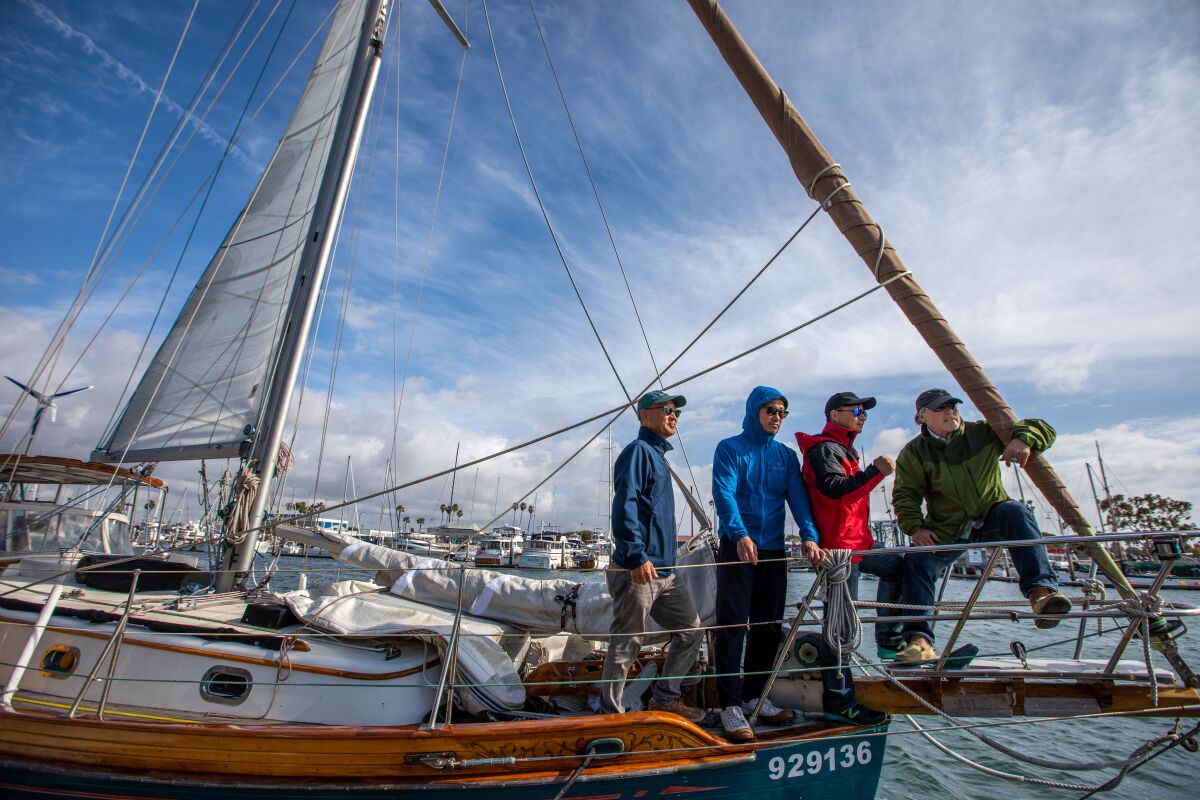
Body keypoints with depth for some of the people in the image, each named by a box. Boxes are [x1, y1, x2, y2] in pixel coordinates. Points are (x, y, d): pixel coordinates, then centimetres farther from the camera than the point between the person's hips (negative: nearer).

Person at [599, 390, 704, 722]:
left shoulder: (658, 455, 19)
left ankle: (665, 698, 28)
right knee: (626, 644, 0)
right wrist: (636, 556, -26)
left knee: (691, 628, 15)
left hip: (663, 573, 10)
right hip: (636, 572, -10)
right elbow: (624, 505, -21)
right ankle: (612, 714, 16)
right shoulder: (638, 450, -10)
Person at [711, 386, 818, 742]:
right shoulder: (730, 448, -3)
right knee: (732, 626, -5)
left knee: (769, 627, 12)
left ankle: (753, 696, 26)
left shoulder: (786, 455, 11)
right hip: (737, 548, -5)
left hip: (774, 550, 6)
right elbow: (724, 494, -15)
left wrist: (809, 535, -17)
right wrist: (740, 534, -30)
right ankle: (730, 706, 2)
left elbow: (798, 497, 0)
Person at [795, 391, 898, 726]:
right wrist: (875, 471, -30)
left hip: (855, 542, 10)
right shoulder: (825, 448, -10)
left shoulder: (842, 449, 23)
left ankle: (888, 640, 22)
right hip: (838, 545, -10)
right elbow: (834, 488, -26)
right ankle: (838, 702, -1)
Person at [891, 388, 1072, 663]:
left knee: (1016, 513, -34)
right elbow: (905, 496, -5)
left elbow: (1042, 429, -2)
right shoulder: (913, 454, -2)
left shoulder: (984, 433, -2)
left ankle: (1040, 590, -39)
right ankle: (918, 639, -22)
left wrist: (1024, 439, -27)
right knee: (916, 561, -23)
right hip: (946, 530, 0)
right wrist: (915, 527, -22)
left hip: (991, 516, 0)